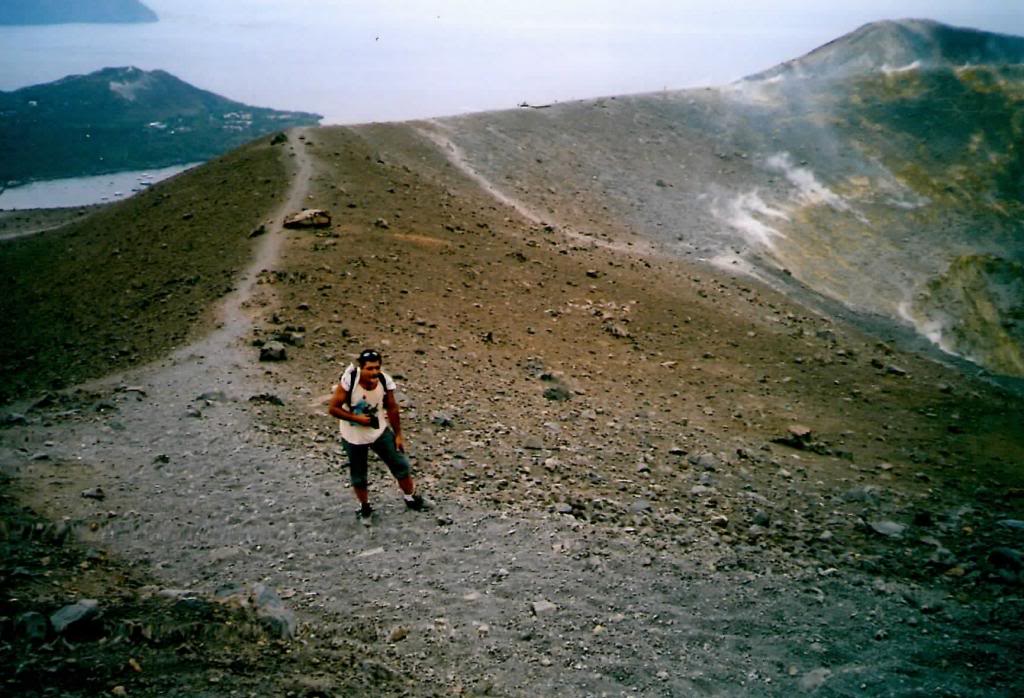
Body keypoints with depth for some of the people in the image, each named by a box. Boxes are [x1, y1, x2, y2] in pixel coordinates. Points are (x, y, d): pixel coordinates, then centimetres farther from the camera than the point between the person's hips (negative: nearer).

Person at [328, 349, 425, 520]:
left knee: (400, 465, 8)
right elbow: (333, 408, -19)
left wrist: (398, 435, 2)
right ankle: (364, 506, 39)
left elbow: (392, 409, -3)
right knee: (358, 475, 12)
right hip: (353, 436, -2)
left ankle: (411, 497, 33)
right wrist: (357, 418, -26)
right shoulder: (349, 380, -28)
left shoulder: (385, 381, -18)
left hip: (380, 431, 3)